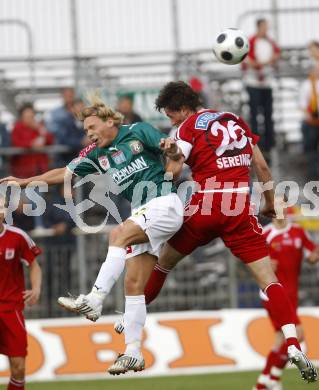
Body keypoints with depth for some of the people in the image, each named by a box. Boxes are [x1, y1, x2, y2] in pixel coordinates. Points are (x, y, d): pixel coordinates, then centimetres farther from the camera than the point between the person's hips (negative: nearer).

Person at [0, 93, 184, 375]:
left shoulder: (139, 132, -3)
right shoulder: (97, 154, 13)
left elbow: (176, 156, -4)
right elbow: (65, 173, 14)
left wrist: (172, 150, -27)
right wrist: (25, 181, 10)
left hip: (164, 202, -7)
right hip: (143, 214, 7)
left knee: (119, 234, -29)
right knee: (133, 283, -1)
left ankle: (94, 300, -32)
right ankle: (133, 354, -1)